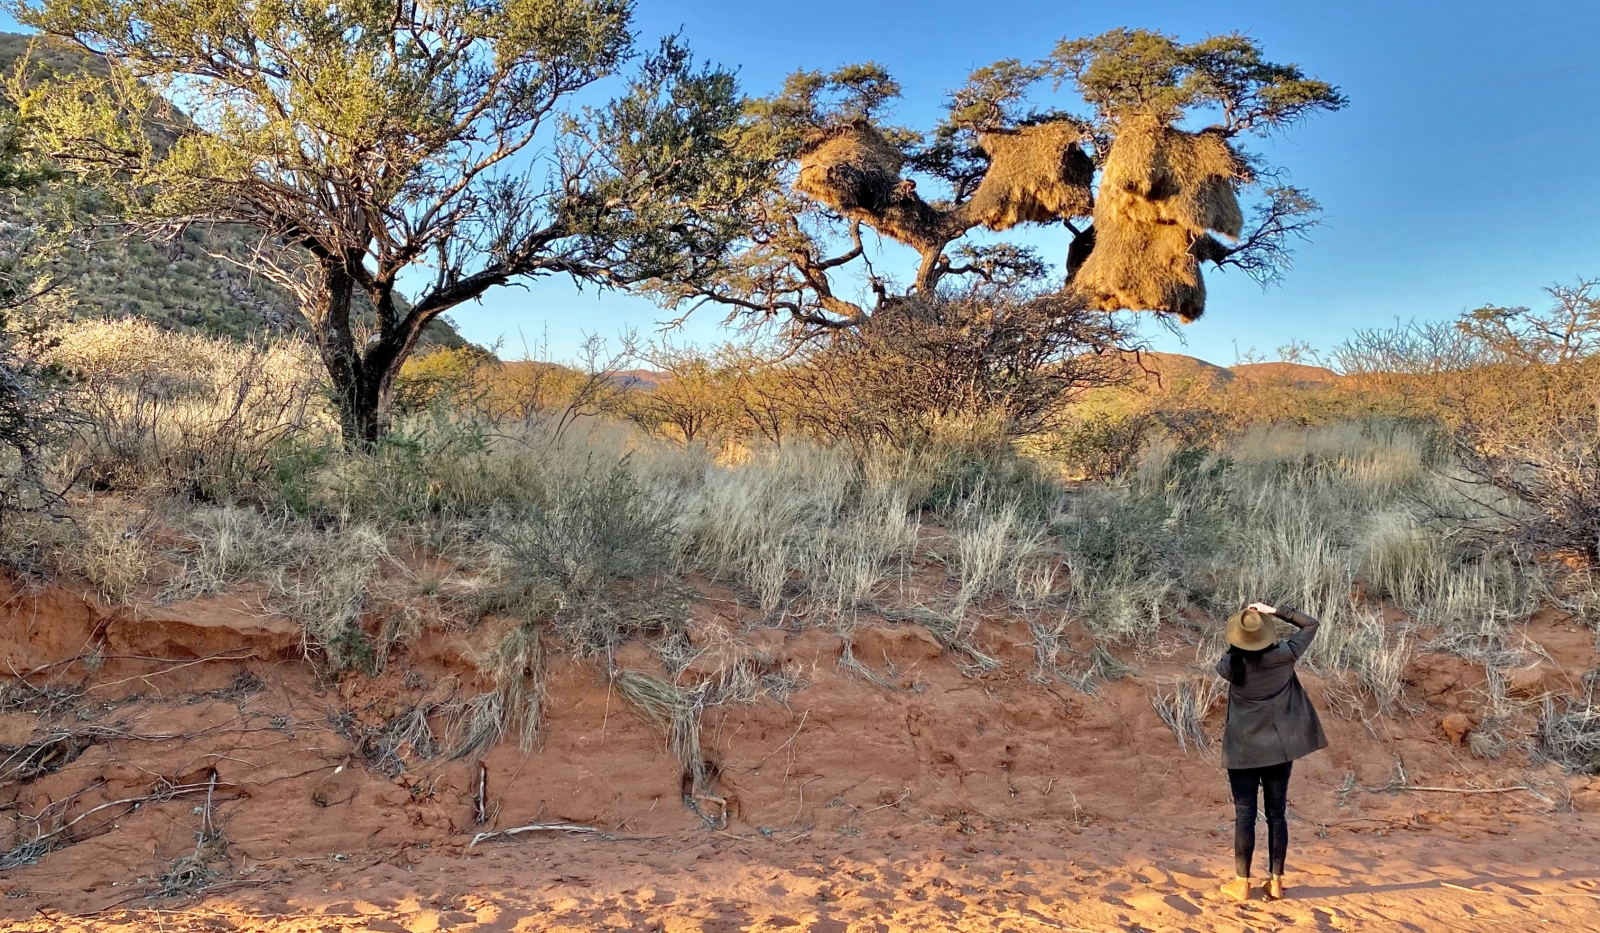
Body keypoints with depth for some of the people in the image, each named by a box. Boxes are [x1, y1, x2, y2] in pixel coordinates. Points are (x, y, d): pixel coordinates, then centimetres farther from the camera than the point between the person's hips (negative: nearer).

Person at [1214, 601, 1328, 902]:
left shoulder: (1233, 665, -15)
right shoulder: (1284, 656, -11)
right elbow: (1311, 625, 4)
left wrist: (1235, 646, 13)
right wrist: (1275, 611, 0)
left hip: (1244, 749, -2)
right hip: (1279, 747, 2)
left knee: (1244, 814, 4)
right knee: (1277, 813, 11)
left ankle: (1241, 883, 9)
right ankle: (1276, 881, 17)